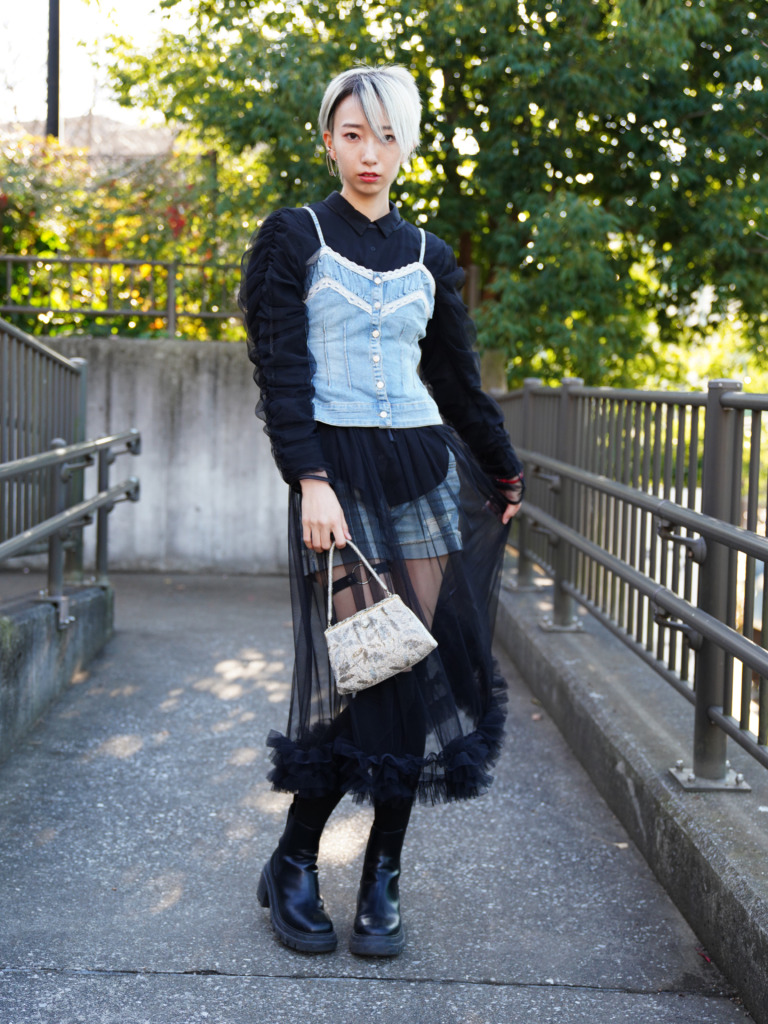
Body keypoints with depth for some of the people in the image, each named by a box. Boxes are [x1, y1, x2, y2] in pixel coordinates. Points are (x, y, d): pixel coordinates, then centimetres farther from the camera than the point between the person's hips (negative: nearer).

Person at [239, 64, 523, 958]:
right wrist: (311, 481, -19)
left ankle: (381, 885, 11)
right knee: (359, 677, -9)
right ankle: (291, 869, 12)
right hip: (335, 471, -4)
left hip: (424, 471, 4)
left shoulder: (427, 257, 14)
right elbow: (281, 373, -7)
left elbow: (459, 378, 24)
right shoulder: (293, 237, 2)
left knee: (420, 672, -1)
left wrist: (502, 472, 31)